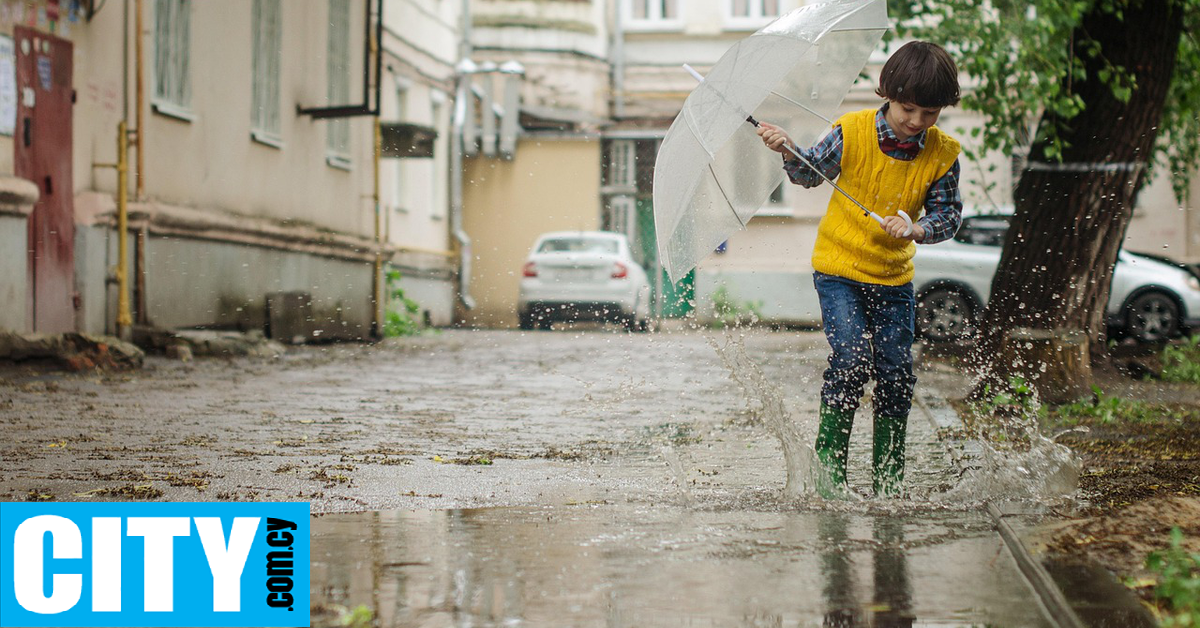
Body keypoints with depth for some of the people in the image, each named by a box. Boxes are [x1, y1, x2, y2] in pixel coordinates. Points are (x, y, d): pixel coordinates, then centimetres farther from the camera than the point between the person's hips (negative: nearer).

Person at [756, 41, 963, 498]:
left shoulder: (942, 154, -7)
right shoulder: (851, 133, -12)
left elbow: (948, 215, -2)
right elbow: (811, 173, 3)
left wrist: (917, 229, -22)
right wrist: (788, 152, -16)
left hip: (894, 276, 3)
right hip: (839, 268, -3)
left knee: (896, 372, 1)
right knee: (852, 359, -18)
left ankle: (888, 477, 16)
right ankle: (829, 459, 0)